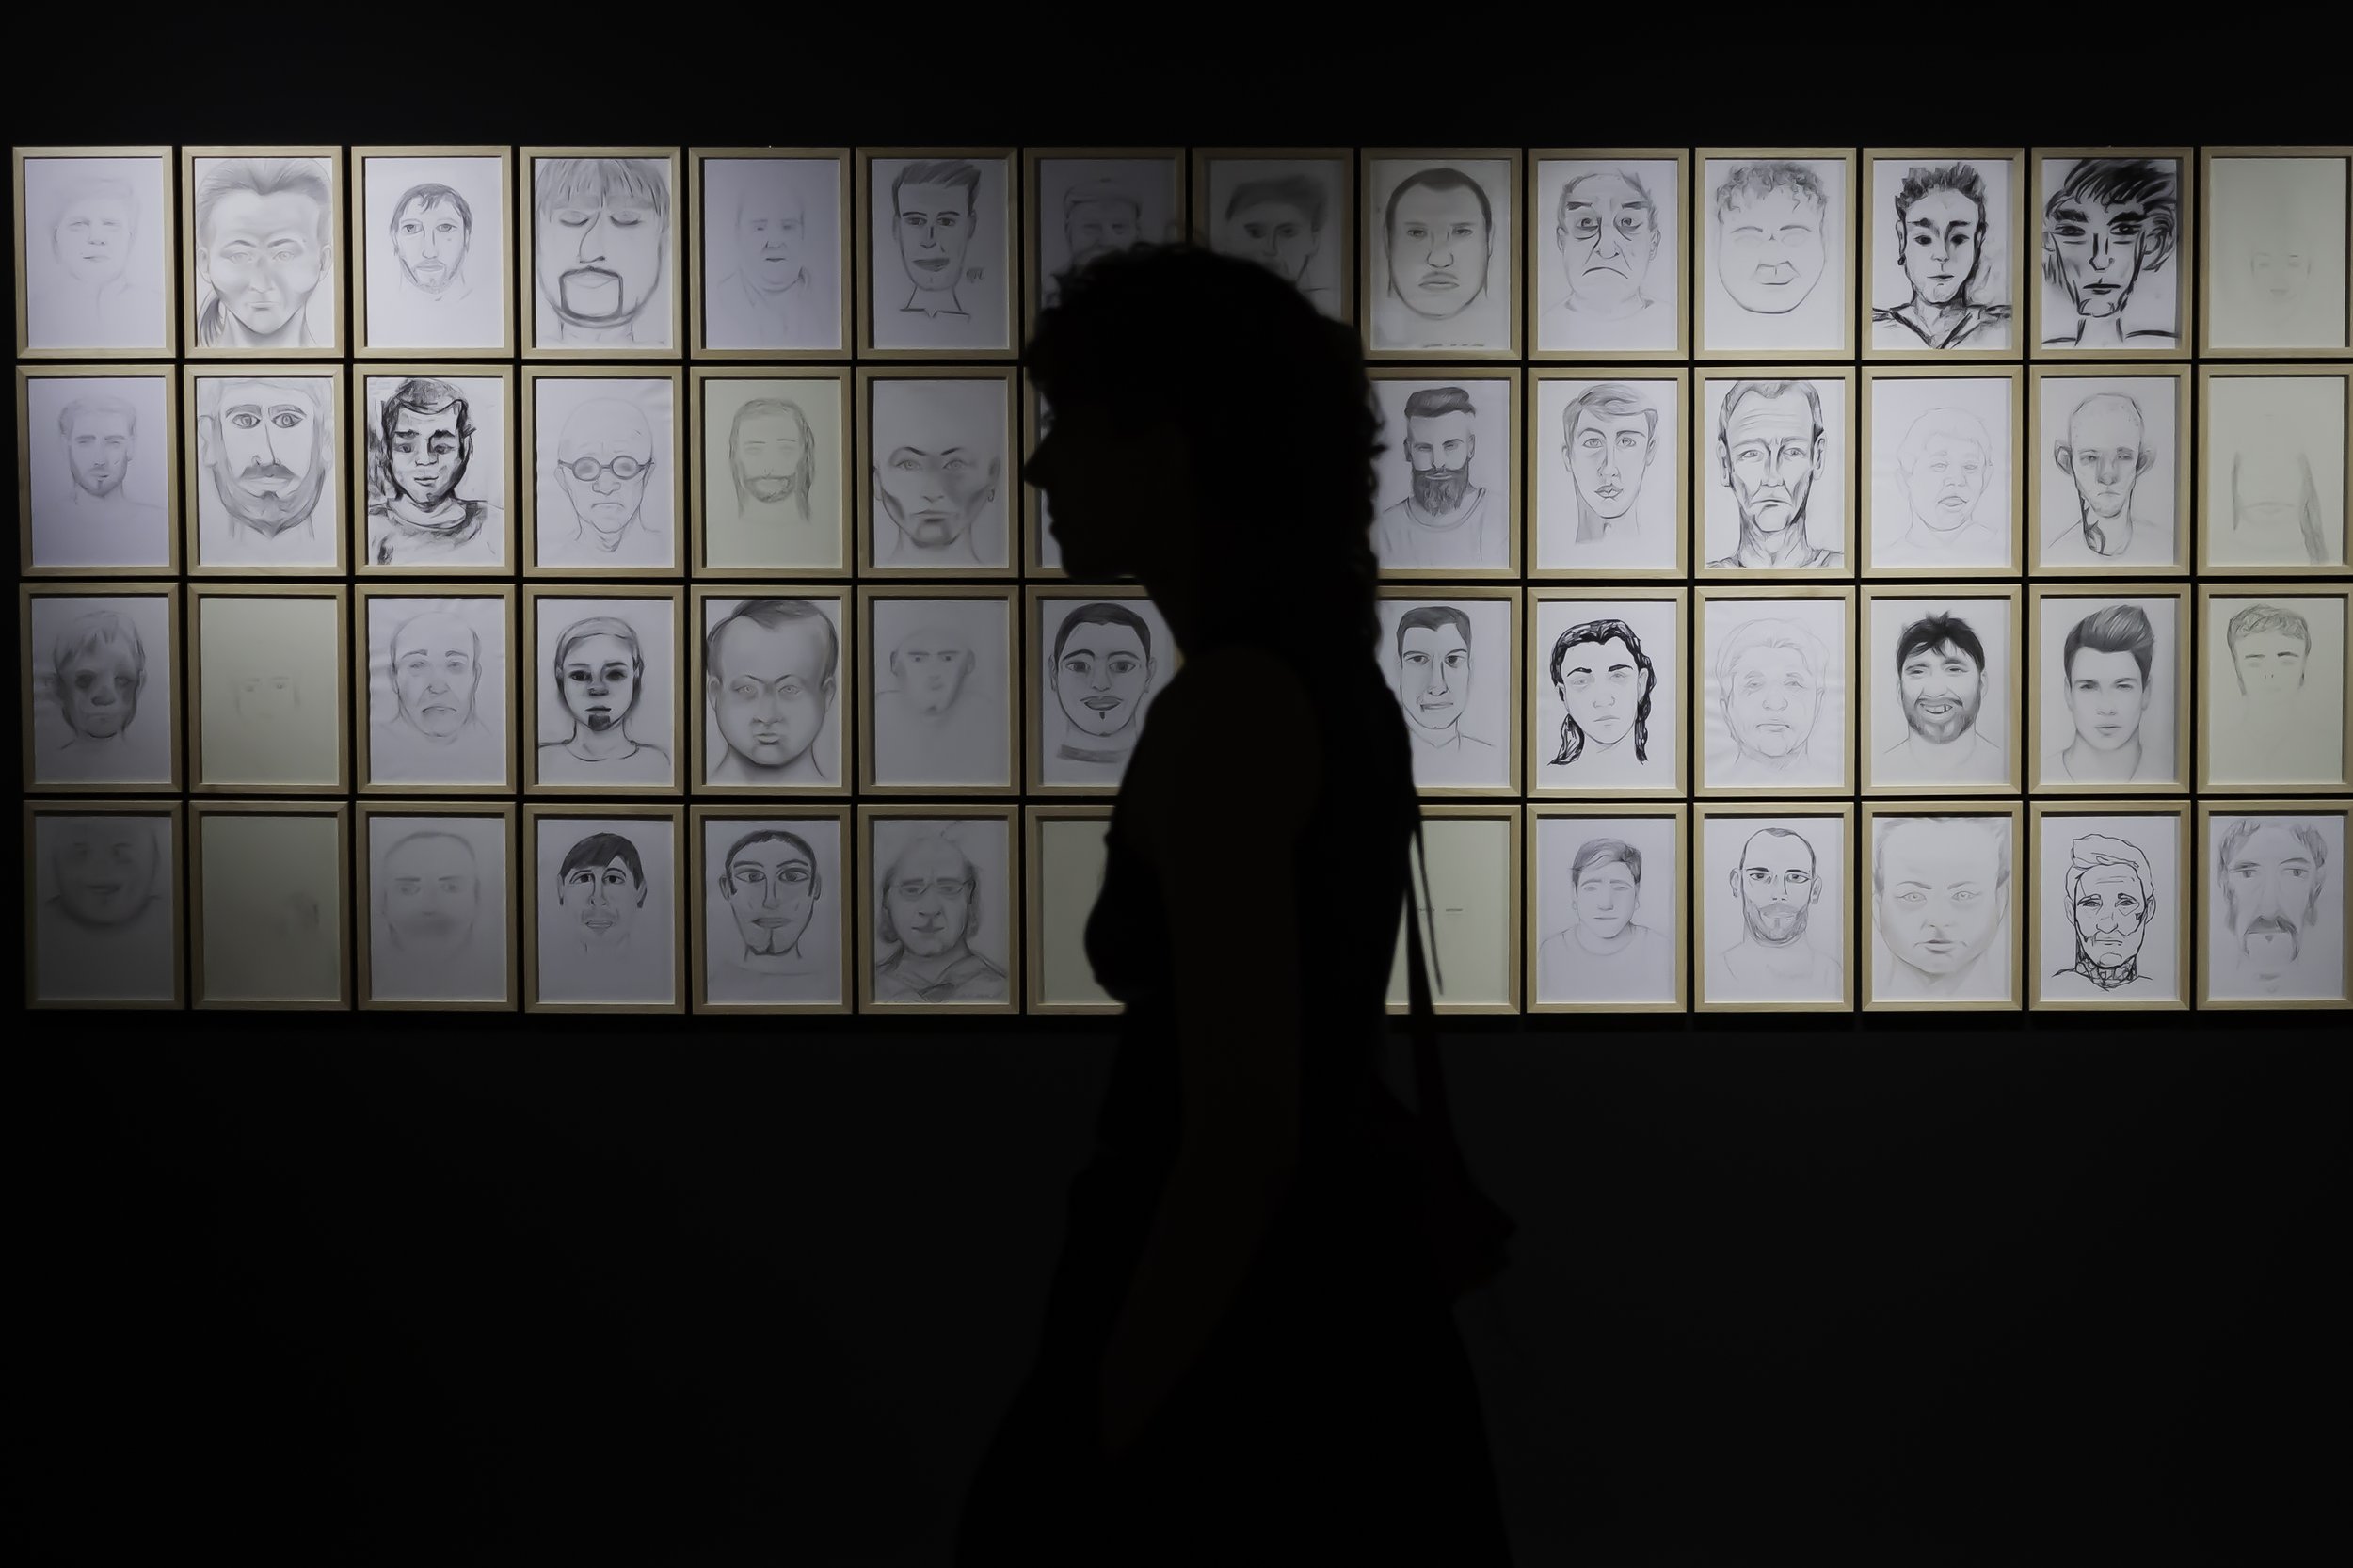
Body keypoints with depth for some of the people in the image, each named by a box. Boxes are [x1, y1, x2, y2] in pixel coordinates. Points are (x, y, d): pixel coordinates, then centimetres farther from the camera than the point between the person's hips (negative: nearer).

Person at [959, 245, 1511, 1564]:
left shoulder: (1227, 712, -20)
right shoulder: (1337, 683, 9)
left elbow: (1243, 1133, -24)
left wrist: (1101, 1446, -15)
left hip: (1241, 1365, -9)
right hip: (1342, 1323, 9)